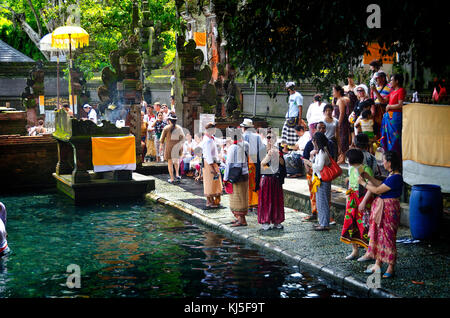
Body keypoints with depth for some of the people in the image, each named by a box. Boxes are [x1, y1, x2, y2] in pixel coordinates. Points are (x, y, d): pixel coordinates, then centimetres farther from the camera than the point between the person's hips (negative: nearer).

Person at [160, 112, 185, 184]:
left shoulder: (166, 128, -7)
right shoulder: (179, 128, -1)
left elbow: (162, 138, -1)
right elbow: (182, 138, 3)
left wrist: (161, 146, 12)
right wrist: (181, 146, 15)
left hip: (169, 146, -3)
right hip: (178, 146, 3)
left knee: (170, 162, 6)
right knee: (176, 160, 24)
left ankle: (172, 179, 6)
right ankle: (177, 174, 8)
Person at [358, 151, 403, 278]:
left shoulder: (395, 178, -22)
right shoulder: (391, 175, 7)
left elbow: (378, 190, -19)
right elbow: (381, 185, 22)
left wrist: (363, 183, -8)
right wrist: (369, 178, 18)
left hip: (389, 210, -10)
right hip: (381, 208, 10)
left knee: (387, 237, -1)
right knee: (378, 235, 14)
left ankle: (391, 268, 10)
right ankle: (378, 264, 23)